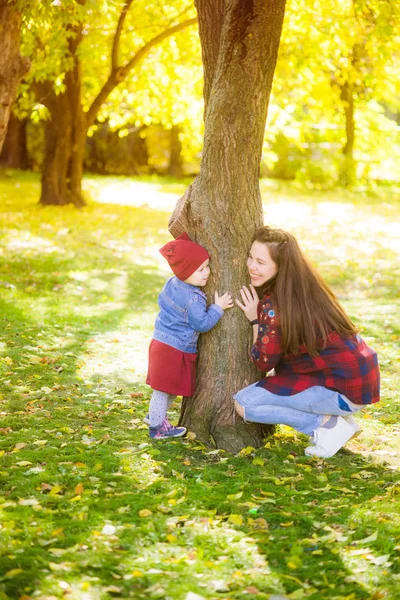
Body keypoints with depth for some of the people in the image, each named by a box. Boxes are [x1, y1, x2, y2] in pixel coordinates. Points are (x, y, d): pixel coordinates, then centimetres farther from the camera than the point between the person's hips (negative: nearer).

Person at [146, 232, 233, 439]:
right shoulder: (192, 300, -25)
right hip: (175, 350, -9)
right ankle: (157, 427, 13)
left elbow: (162, 300, 22)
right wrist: (218, 307, -11)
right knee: (165, 389, 3)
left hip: (162, 342, 9)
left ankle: (155, 416, 36)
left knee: (166, 388, 22)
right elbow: (203, 324, -20)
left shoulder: (172, 284, 4)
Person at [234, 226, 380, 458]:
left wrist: (255, 321, -2)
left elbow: (264, 363, -9)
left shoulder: (274, 306, -20)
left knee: (244, 404, -6)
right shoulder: (307, 286, 7)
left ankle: (329, 424, -4)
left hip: (344, 390, -9)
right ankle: (336, 418, 17)